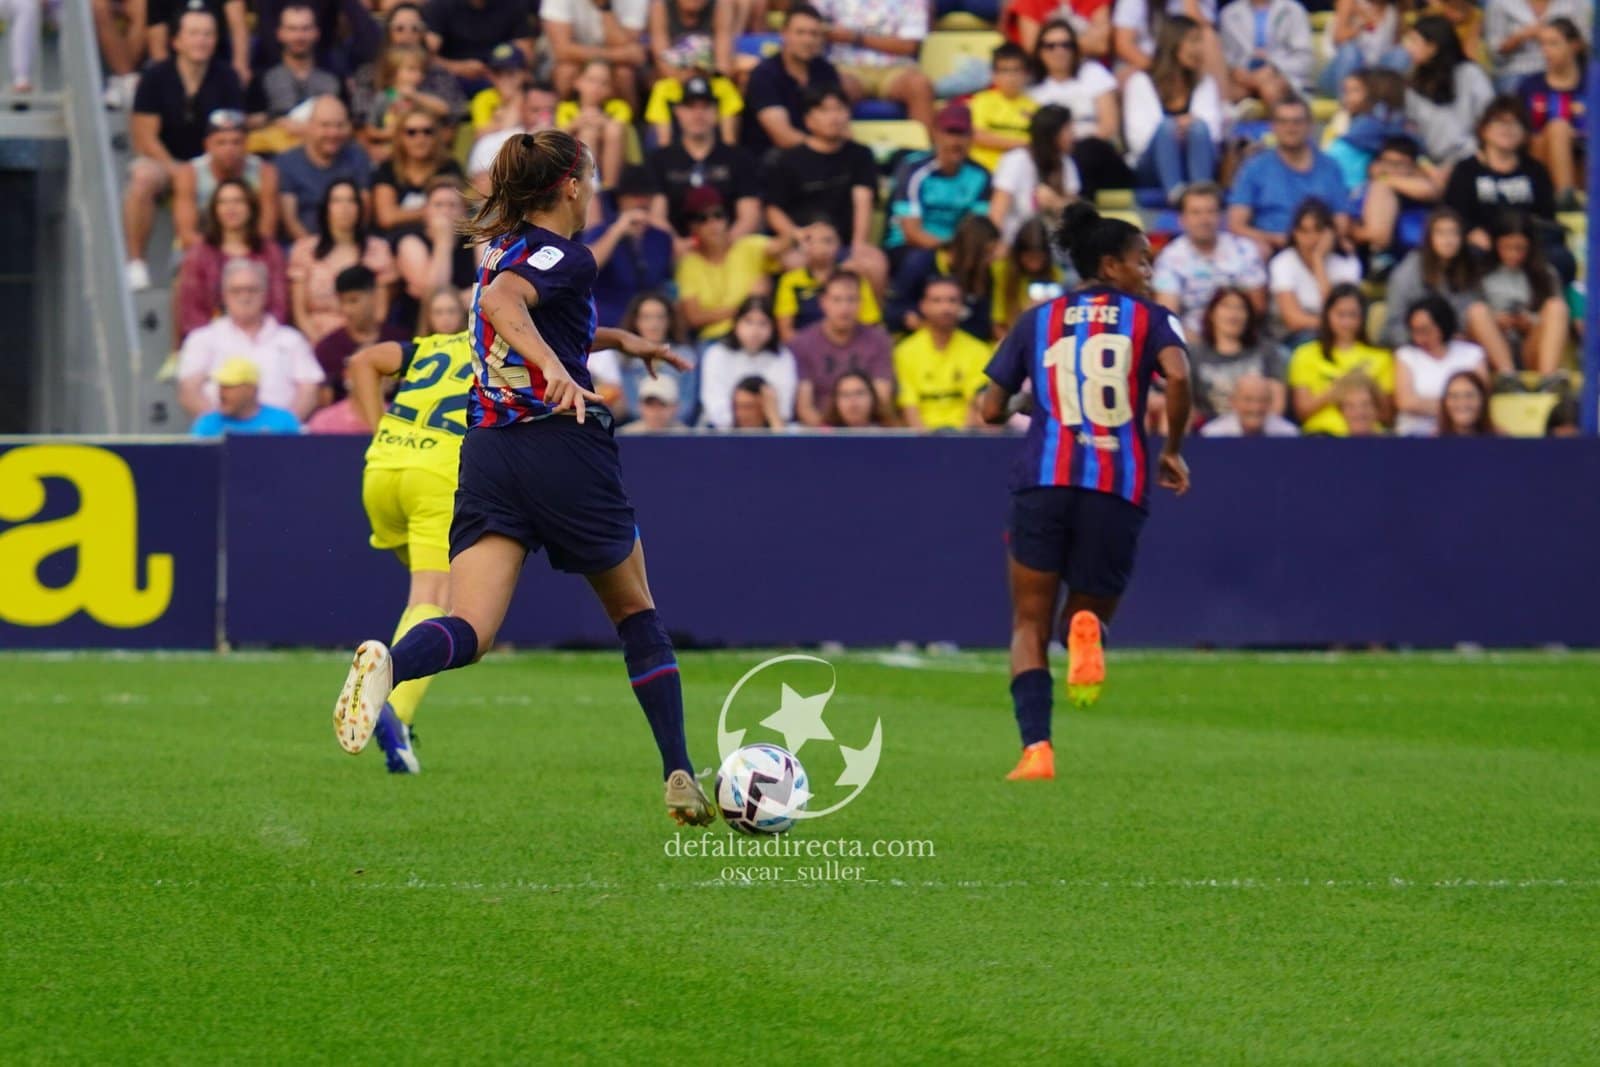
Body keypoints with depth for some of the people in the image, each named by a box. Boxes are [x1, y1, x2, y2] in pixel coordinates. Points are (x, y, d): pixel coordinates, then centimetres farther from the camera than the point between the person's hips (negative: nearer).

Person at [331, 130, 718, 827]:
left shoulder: (504, 247, 18)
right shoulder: (566, 257, -7)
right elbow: (500, 300, -27)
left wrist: (616, 338, 47)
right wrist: (553, 365, -41)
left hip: (487, 451, 6)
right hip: (564, 448, -6)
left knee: (469, 633, -11)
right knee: (635, 612, 17)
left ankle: (388, 664, -45)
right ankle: (681, 780, 17)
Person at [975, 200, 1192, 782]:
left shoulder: (1037, 320, 14)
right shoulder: (1149, 318, 8)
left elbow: (990, 410, 11)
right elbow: (1177, 376, -12)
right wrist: (1173, 450, 1)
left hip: (1044, 479, 1)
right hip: (1119, 487, -1)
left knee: (1030, 624, 7)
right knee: (1089, 610, 17)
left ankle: (1036, 746, -14)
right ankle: (1087, 629, -24)